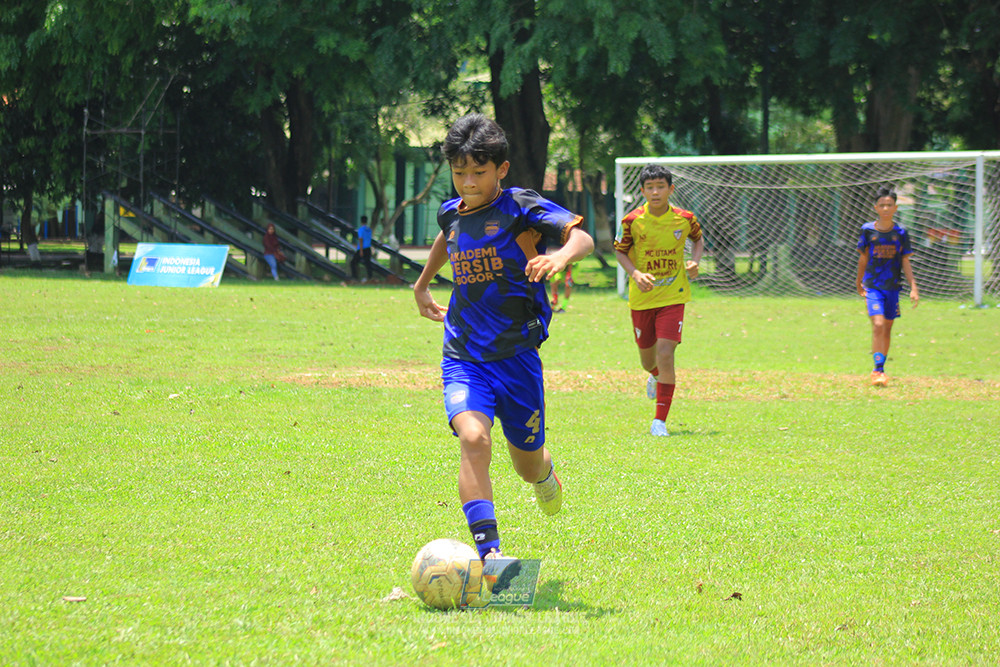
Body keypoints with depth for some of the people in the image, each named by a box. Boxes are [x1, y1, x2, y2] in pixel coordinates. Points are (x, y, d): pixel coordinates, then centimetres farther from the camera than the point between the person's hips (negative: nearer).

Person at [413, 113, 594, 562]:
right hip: (463, 360, 2)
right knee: (473, 438, -26)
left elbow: (581, 237, -21)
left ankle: (544, 472, 53)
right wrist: (422, 284, 45)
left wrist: (561, 256, -43)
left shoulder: (521, 208, -7)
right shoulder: (451, 214, 8)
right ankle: (487, 552, -34)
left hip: (517, 357, -2)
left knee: (528, 466, 12)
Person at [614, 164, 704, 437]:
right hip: (642, 298, 1)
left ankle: (660, 420, -9)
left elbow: (698, 239, 15)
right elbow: (620, 251, 2)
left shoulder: (685, 219, -6)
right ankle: (655, 376, 55)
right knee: (648, 358, 14)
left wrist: (695, 261, -4)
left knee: (665, 353, -16)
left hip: (673, 296, -1)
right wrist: (635, 273, -16)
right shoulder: (632, 221, -9)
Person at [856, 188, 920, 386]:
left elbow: (905, 263, 4)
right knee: (878, 325, -17)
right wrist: (859, 283, 18)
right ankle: (878, 369, -17)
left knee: (887, 329, 10)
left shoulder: (901, 233, 1)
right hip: (873, 286, -2)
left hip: (892, 287, 2)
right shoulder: (868, 230, -2)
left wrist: (913, 288, -5)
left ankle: (880, 369, 24)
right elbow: (863, 259, 9)